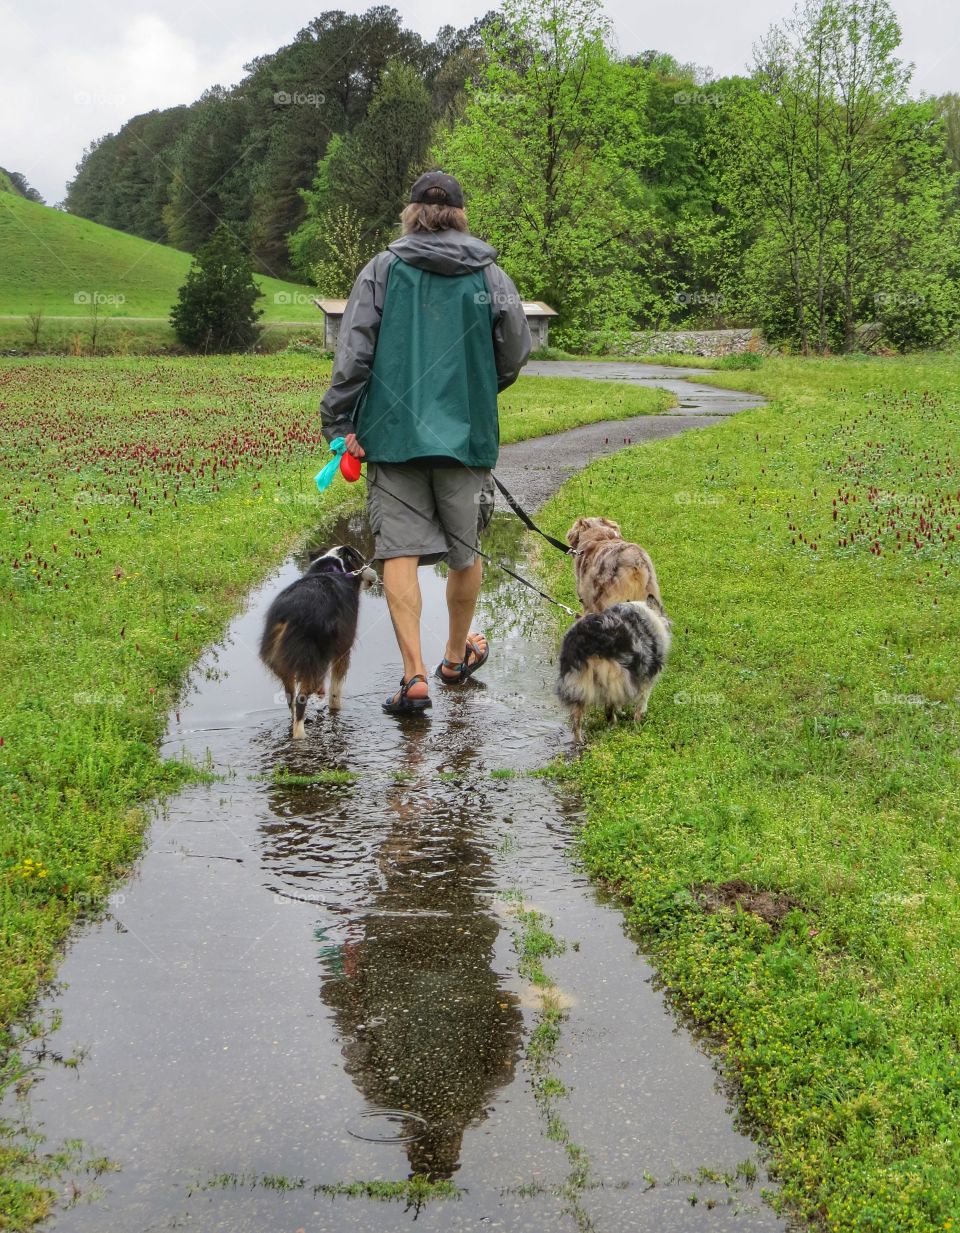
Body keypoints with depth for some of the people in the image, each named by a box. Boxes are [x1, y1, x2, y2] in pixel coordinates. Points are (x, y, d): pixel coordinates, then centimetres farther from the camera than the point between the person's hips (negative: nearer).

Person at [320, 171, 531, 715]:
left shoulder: (382, 270, 1)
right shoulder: (490, 276, 4)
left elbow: (353, 352, -5)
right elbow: (516, 354, 7)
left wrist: (340, 422, 0)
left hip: (394, 430, -1)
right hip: (466, 434, 1)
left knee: (401, 551, 0)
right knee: (466, 551, 16)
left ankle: (415, 675, -8)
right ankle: (457, 656, 33)